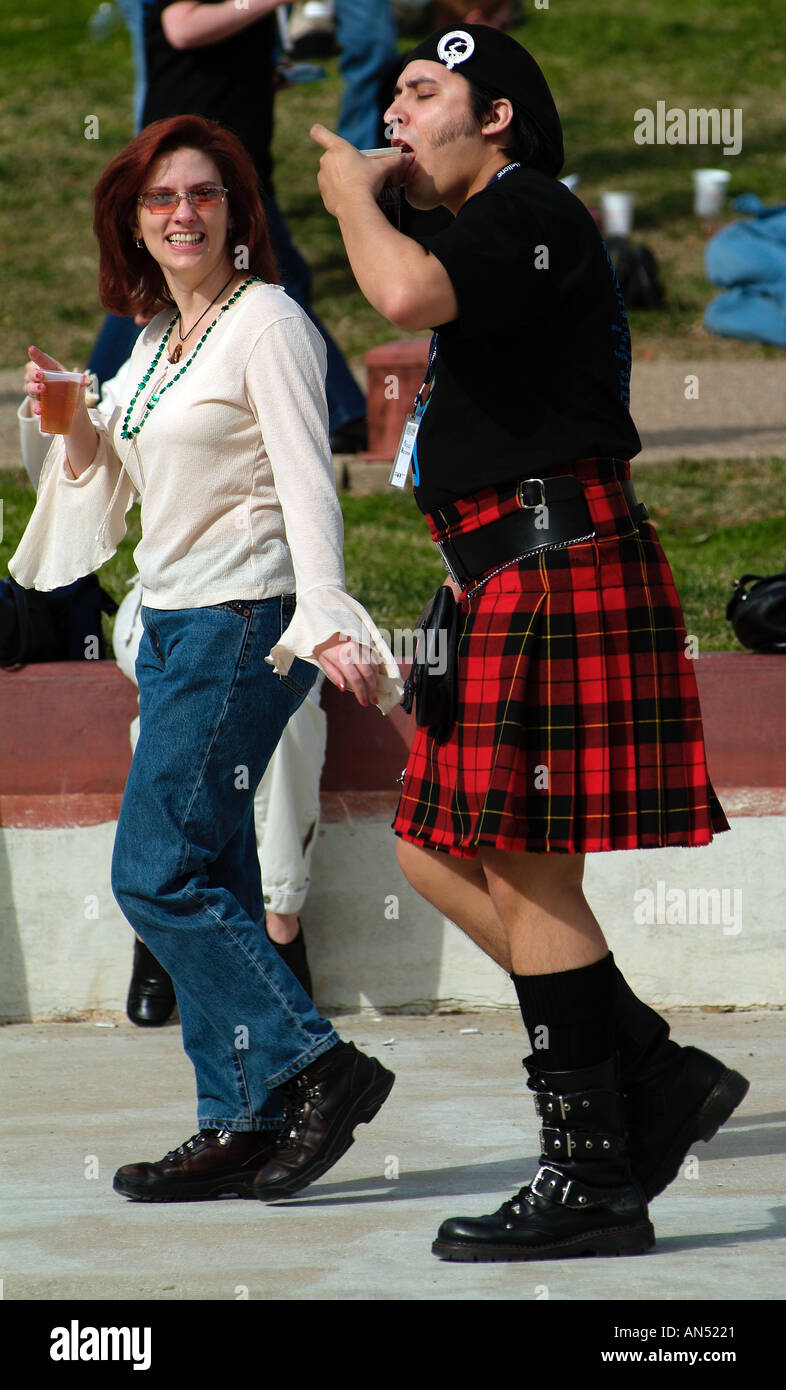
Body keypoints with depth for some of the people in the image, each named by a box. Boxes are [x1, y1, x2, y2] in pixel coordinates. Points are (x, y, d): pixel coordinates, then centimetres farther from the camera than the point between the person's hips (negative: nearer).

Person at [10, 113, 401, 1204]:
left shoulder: (267, 323, -9)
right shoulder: (152, 339, 16)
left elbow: (307, 483, -17)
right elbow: (118, 497, 23)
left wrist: (324, 619, -28)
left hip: (245, 622, -9)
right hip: (170, 625, 9)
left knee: (158, 875, -14)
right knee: (209, 885, 6)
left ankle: (315, 1067, -11)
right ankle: (242, 1126, 8)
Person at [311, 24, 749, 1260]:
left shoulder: (527, 210, -10)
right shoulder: (494, 232, 23)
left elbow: (408, 291, -29)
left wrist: (352, 196, -12)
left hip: (557, 563, -11)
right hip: (509, 581, 11)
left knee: (525, 868, -9)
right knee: (437, 853, 10)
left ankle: (592, 1179, -5)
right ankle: (657, 1076, 12)